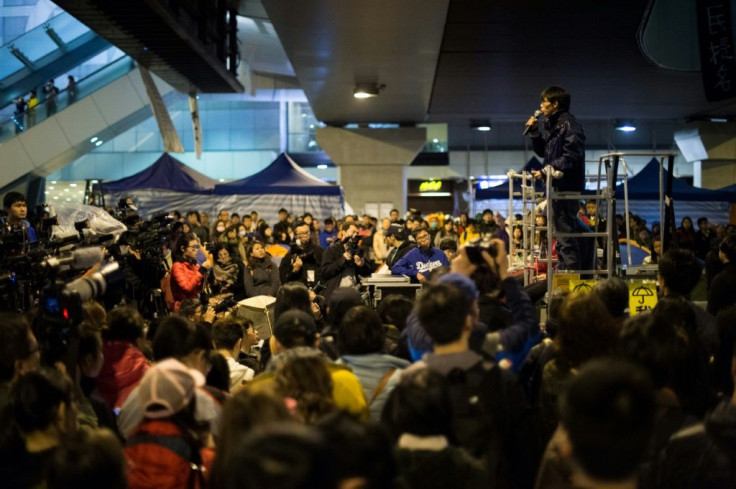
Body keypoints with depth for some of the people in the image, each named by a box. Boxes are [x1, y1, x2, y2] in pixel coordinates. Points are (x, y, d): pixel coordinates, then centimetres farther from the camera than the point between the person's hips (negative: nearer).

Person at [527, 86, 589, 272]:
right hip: (557, 185, 10)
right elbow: (543, 151, 26)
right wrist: (534, 132, 14)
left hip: (566, 186, -10)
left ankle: (570, 269, -8)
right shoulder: (553, 125, 18)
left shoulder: (568, 124, -11)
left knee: (564, 230, -10)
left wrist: (547, 171, -23)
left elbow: (571, 156, -20)